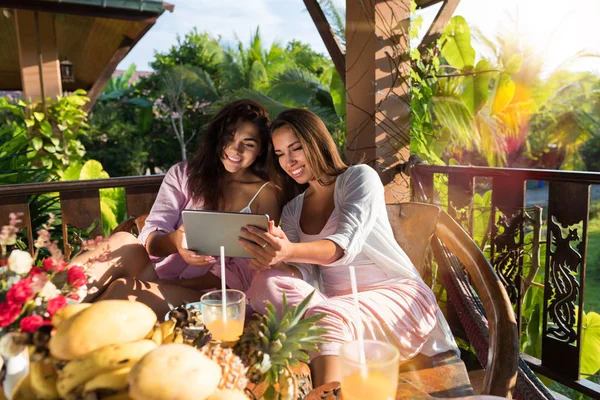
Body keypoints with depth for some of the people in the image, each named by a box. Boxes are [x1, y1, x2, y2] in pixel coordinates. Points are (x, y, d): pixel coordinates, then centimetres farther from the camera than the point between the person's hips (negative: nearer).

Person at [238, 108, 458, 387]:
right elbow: (305, 274, -1)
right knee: (267, 282, -22)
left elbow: (345, 245, -22)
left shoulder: (360, 177, -4)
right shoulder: (292, 210, 13)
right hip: (334, 303, 5)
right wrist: (276, 259, -25)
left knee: (330, 318, -36)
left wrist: (290, 250, -41)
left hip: (395, 295, -5)